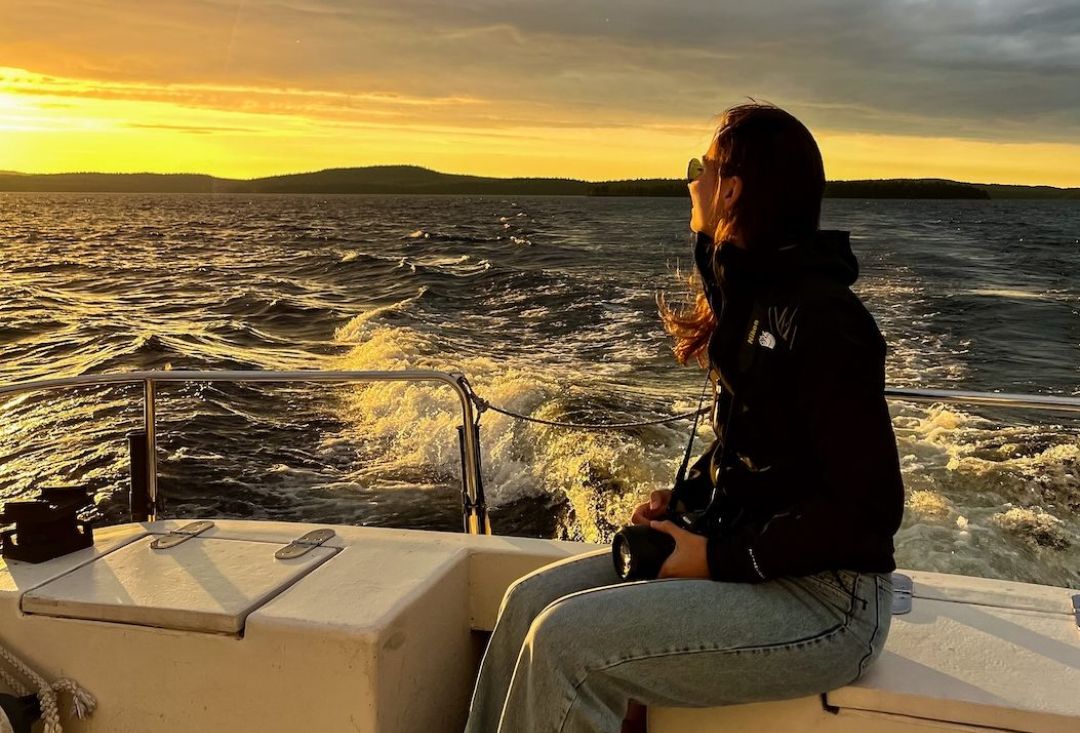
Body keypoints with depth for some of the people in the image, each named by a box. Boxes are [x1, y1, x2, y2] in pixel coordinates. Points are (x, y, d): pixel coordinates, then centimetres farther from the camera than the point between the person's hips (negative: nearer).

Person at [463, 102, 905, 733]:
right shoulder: (752, 296, 9)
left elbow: (868, 506, -21)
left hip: (825, 597, -9)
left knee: (567, 641, -21)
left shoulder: (820, 316, -21)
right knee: (531, 600, -2)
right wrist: (684, 497, 2)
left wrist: (721, 557, -18)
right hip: (740, 550, 9)